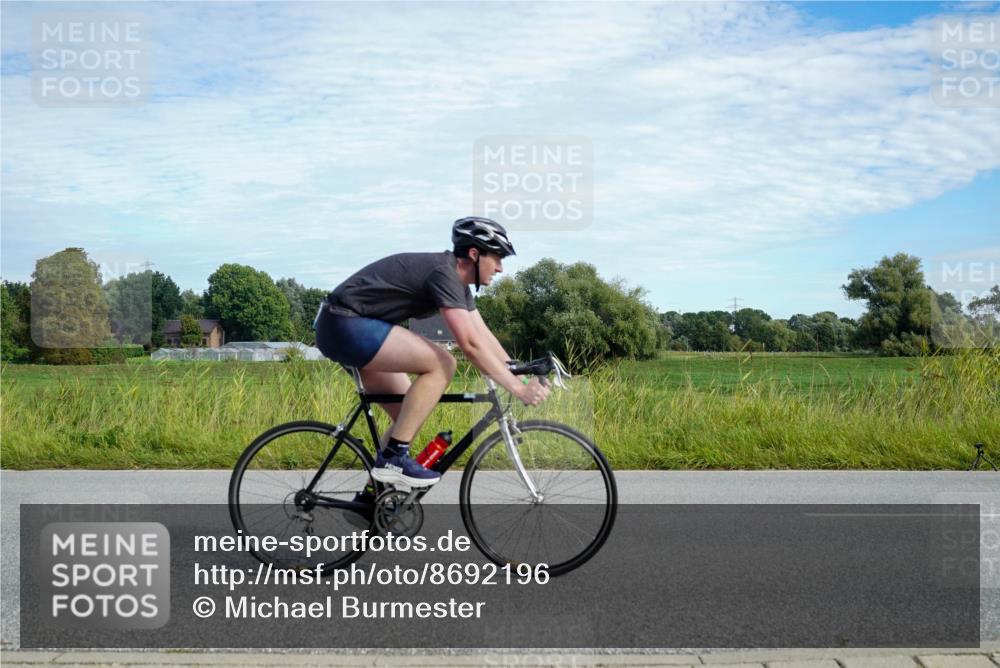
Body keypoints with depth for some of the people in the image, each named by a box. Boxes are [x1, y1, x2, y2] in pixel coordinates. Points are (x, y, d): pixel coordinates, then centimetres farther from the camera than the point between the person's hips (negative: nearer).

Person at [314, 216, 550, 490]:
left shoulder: (456, 279, 11)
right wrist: (517, 388, -23)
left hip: (348, 327, 11)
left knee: (409, 416, 10)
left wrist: (524, 378, 5)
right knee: (442, 363, -19)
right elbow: (470, 344, -26)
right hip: (346, 325, -11)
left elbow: (484, 336, 12)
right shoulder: (443, 273, -20)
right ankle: (393, 458, -14)